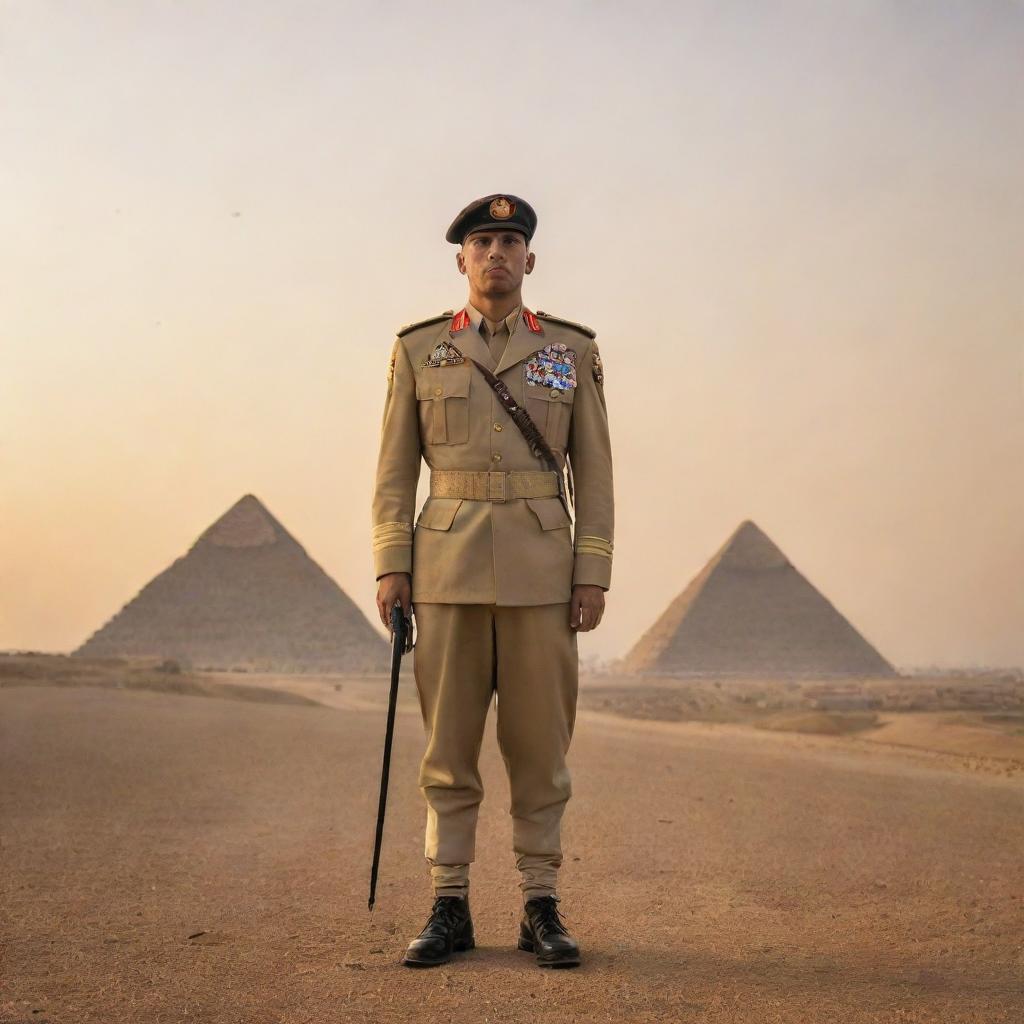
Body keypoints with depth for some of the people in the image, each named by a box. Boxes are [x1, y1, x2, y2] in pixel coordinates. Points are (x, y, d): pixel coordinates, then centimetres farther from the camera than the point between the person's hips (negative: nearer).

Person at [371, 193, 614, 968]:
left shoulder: (572, 350, 6)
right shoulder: (419, 349, 6)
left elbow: (593, 471, 4)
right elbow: (396, 469, 5)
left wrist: (594, 576, -5)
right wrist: (392, 567, -4)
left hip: (541, 566, 0)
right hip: (449, 564, 0)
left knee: (540, 740, 0)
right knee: (450, 740, 1)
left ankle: (542, 910, 8)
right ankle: (450, 910, 8)